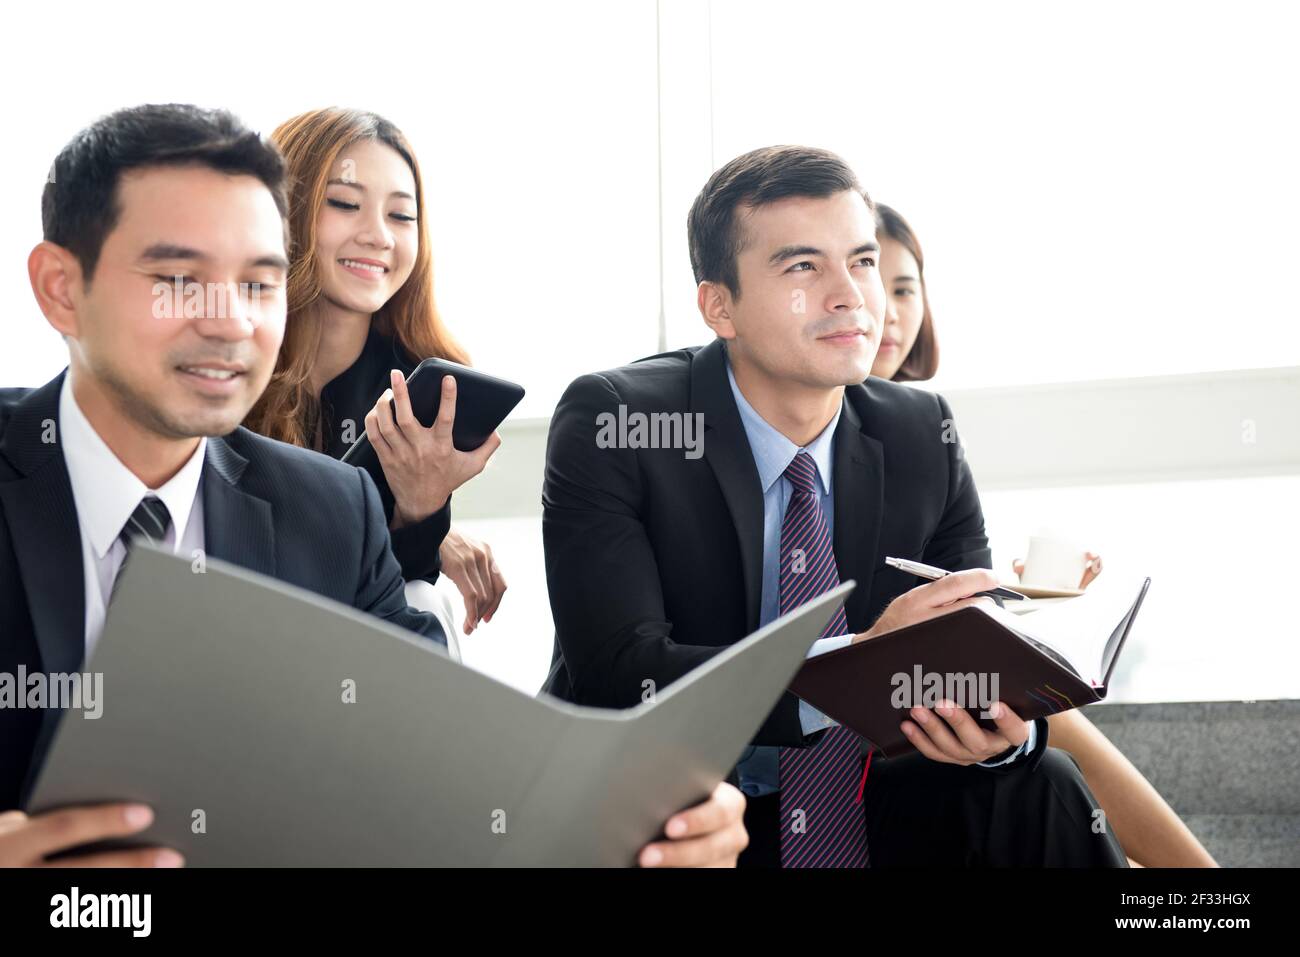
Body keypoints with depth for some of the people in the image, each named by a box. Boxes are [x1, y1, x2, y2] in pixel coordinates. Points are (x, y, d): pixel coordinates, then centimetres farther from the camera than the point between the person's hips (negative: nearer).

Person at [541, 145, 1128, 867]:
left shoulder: (923, 437, 0)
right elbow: (620, 677, -26)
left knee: (1039, 788, -23)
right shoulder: (610, 424, -14)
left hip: (855, 817, 3)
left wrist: (1000, 724, -29)